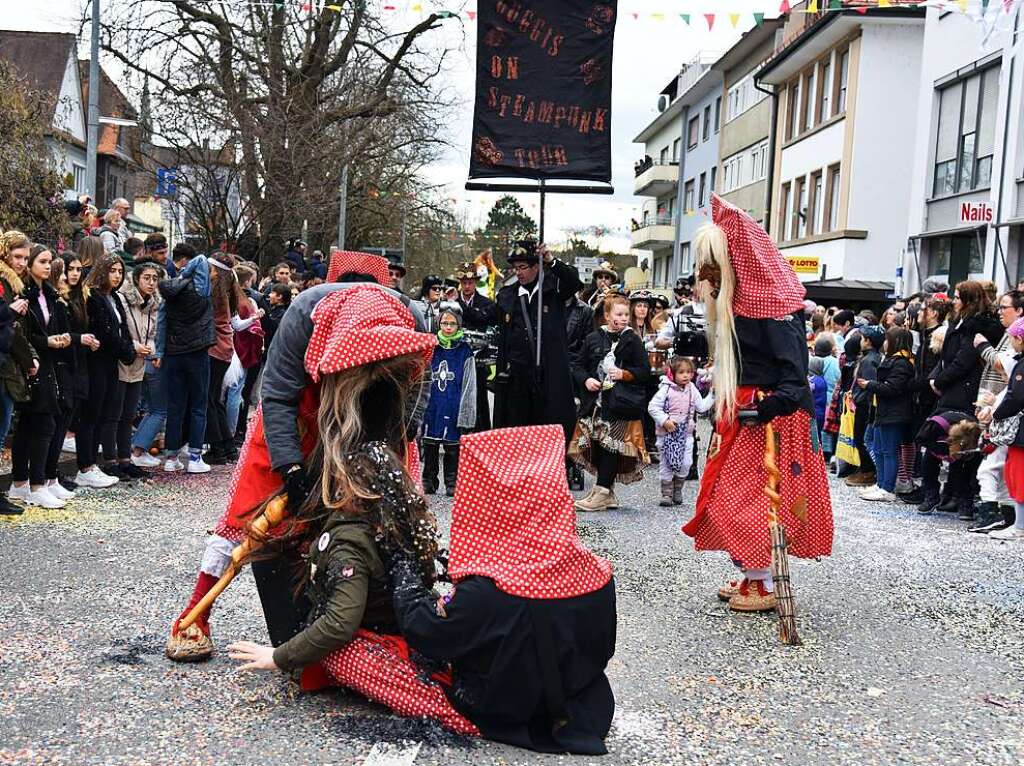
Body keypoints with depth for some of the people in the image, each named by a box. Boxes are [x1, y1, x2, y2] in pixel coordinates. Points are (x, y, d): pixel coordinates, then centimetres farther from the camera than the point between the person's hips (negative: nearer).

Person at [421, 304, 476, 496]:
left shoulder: (465, 352, 0)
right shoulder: (432, 348, 8)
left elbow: (469, 386, -1)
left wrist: (465, 417, -6)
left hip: (453, 409, -3)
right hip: (432, 407, 3)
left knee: (453, 448, 3)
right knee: (430, 446, 8)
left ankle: (452, 483, 13)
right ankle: (428, 482, 19)